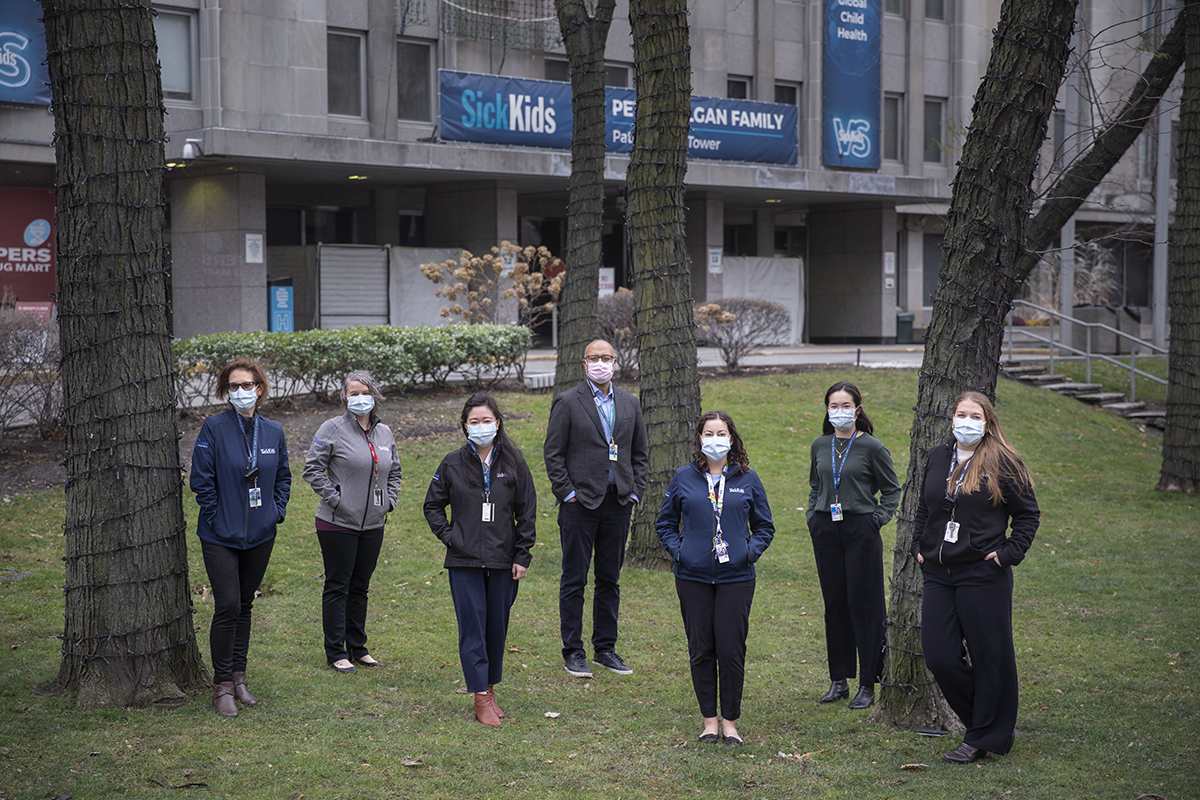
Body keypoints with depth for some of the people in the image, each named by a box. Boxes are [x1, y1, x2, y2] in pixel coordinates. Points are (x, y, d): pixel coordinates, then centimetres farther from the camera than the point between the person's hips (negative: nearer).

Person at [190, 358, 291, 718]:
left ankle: (239, 677, 23)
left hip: (260, 535, 4)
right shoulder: (214, 428, -8)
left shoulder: (273, 432, 5)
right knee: (227, 607, -8)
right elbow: (202, 479, -7)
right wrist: (215, 516, -10)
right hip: (221, 536, -4)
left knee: (245, 606, 12)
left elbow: (283, 476, 17)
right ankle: (222, 685, 2)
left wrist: (278, 510, 6)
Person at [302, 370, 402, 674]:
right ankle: (336, 652, 10)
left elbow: (394, 472, 22)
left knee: (360, 587, 14)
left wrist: (389, 501, 9)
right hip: (338, 523, -5)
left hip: (373, 524, 5)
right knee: (338, 587, 2)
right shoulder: (333, 429, -8)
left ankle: (358, 648, 24)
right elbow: (312, 469, -9)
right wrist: (334, 500, -13)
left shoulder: (385, 432, 9)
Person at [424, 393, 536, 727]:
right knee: (472, 627, -4)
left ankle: (490, 689, 23)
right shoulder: (453, 464, 1)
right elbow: (432, 505, 12)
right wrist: (448, 536, -1)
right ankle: (480, 699, -2)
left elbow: (526, 511, 4)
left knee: (497, 626, 8)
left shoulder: (513, 463, 2)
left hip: (503, 561, 1)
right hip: (465, 562, -1)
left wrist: (523, 556, 0)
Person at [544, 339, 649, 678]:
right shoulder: (568, 402, -3)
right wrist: (567, 493, -9)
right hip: (580, 503, -4)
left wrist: (634, 491, 5)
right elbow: (553, 453, -4)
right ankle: (573, 653, 7)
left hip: (618, 504, 4)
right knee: (574, 580, 0)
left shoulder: (629, 404, 11)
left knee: (610, 579, 10)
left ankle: (605, 648, 19)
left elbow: (640, 453, 16)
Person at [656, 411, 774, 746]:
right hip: (693, 577, 1)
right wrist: (677, 550, 0)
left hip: (736, 577, -1)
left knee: (731, 649, -3)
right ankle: (709, 719, 16)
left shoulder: (747, 479, 5)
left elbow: (764, 526, 13)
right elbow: (665, 523, 15)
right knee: (701, 649, 4)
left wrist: (751, 551, -3)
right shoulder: (683, 478, 5)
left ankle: (730, 721, 11)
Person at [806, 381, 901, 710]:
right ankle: (838, 680, 16)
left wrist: (877, 519, -8)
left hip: (860, 529, -4)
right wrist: (813, 516, 10)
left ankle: (868, 684, 5)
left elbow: (892, 489, 2)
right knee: (834, 603, 8)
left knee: (864, 604, -2)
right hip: (826, 531, 4)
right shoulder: (820, 445, 9)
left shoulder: (871, 447, -4)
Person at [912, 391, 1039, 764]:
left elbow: (1028, 514, 2)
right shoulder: (937, 458, 12)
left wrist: (1009, 552, -8)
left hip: (983, 576, -5)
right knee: (939, 658, 2)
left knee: (989, 656, 1)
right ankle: (990, 725, 22)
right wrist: (919, 547, 13)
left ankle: (984, 739, 14)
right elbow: (923, 509, 25)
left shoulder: (1002, 463, -3)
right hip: (939, 575, 5)